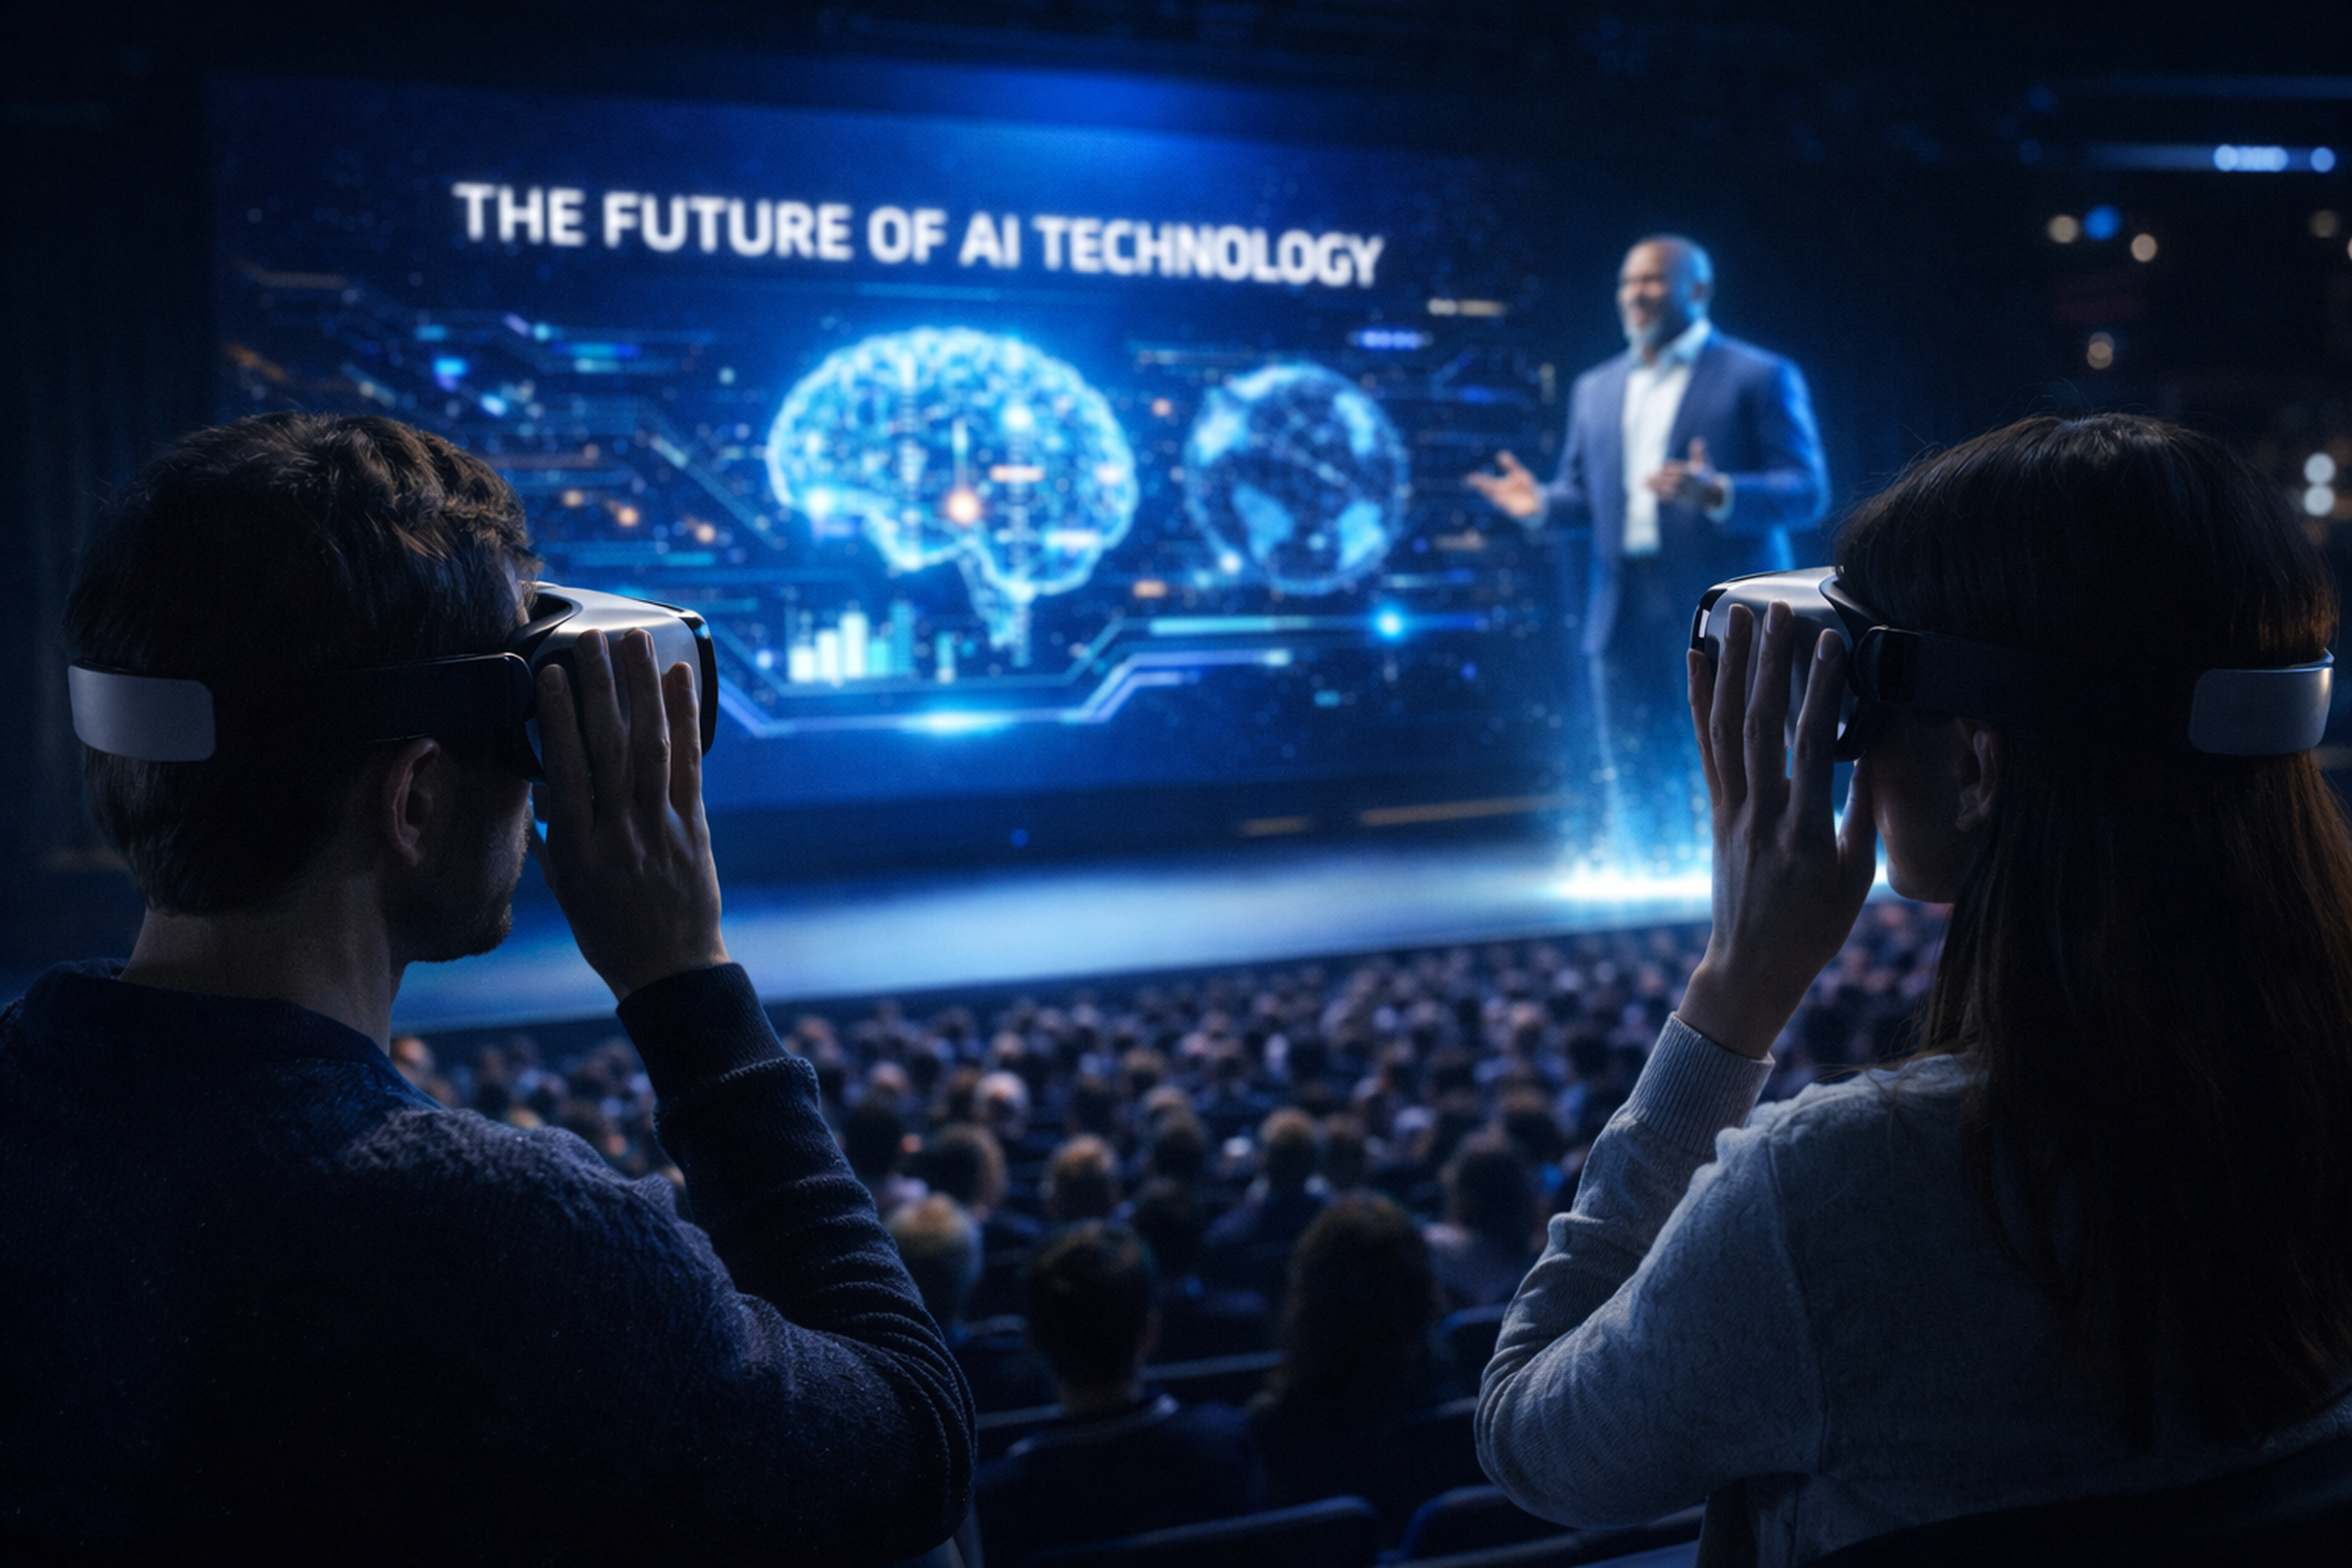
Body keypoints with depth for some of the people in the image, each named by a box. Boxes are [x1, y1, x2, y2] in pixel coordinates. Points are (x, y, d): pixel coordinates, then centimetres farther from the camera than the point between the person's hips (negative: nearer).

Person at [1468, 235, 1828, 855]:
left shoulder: (1761, 377, 0)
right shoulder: (1596, 387, 17)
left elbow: (1806, 491, -6)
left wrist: (1719, 494, -24)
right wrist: (1542, 503, -4)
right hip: (1624, 623, 5)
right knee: (1635, 804, 9)